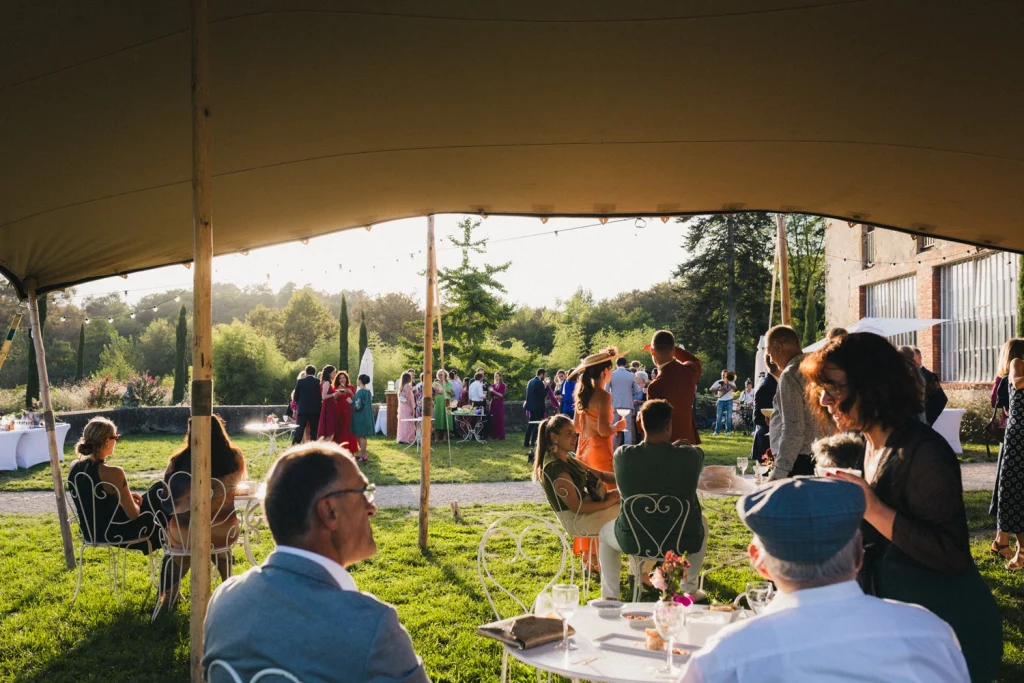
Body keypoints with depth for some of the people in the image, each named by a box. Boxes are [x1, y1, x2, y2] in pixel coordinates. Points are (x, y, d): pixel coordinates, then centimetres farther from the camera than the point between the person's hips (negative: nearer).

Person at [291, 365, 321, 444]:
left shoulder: (300, 381, -1)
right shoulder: (318, 382, -3)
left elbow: (296, 396, 3)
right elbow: (321, 396, 1)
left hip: (302, 409, 0)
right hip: (315, 409, 0)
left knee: (299, 430, 1)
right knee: (314, 431, 6)